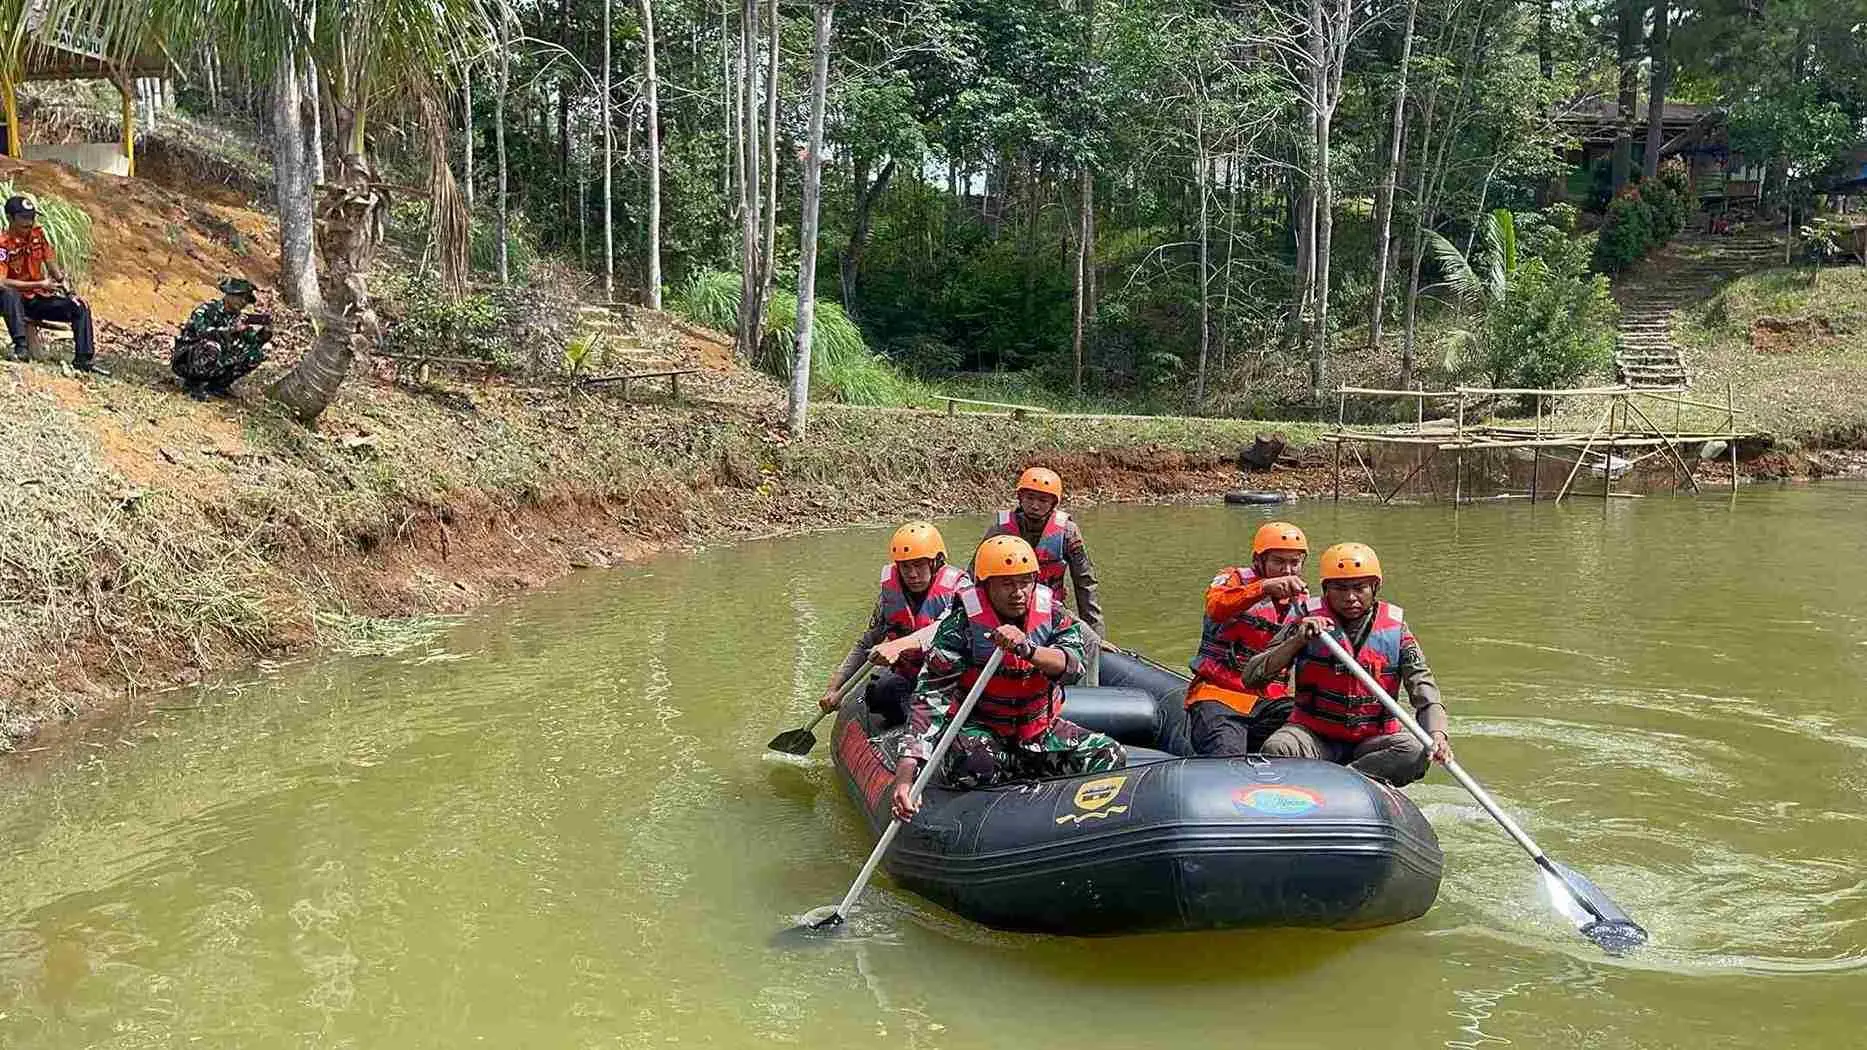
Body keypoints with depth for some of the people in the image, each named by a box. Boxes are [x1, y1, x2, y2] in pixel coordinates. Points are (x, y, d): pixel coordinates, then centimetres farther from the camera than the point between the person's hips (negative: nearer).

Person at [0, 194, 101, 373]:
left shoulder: (38, 233, -1)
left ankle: (84, 359, -11)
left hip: (38, 299, 5)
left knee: (80, 308, -11)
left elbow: (51, 263, 7)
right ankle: (20, 347, -38)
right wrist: (39, 285, -28)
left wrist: (65, 287, -7)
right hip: (16, 300, -5)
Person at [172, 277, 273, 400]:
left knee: (256, 354, -4)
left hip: (218, 364, 7)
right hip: (186, 361, -7)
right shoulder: (207, 309, -14)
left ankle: (216, 385, 3)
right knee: (211, 347, -38)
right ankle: (194, 384, -13)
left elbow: (253, 342, 0)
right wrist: (232, 329, -41)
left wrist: (266, 331, -20)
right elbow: (203, 331, -32)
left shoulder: (239, 318, 4)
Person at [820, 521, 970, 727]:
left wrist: (900, 645, -49)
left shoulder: (957, 588, -12)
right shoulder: (891, 592, 4)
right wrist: (834, 687, 5)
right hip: (903, 677, 4)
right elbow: (866, 644, 13)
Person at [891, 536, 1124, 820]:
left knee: (1111, 756, -12)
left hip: (1040, 729, 4)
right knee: (972, 766, -37)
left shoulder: (1052, 613, -6)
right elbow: (931, 698, -23)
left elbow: (1072, 666, -24)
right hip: (978, 727, -3)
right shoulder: (961, 623, -17)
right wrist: (907, 768, -35)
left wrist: (1026, 648, -45)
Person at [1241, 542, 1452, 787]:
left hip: (1372, 741, 2)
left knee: (1415, 751, -28)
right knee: (1277, 749, -31)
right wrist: (1297, 641, -23)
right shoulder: (1308, 618, -3)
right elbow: (1251, 677, -9)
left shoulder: (1394, 627, 0)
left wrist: (1437, 734, -25)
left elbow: (1424, 689, -5)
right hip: (1314, 735, -2)